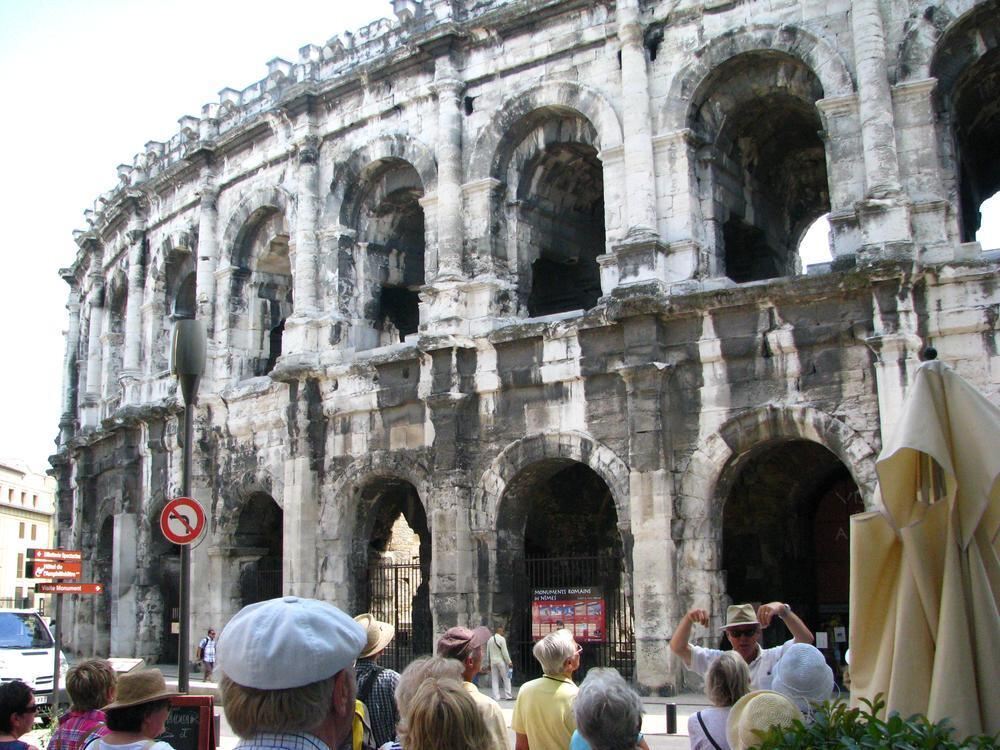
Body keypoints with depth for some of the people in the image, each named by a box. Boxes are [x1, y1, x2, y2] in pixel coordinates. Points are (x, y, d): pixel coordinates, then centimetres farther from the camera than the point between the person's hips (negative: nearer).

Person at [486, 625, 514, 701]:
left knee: (494, 680, 8)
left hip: (493, 661, 5)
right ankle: (508, 695, 5)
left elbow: (488, 653, 11)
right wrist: (509, 662, -8)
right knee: (506, 678, 5)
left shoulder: (490, 639, 7)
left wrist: (489, 663, 19)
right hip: (501, 661, -5)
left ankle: (496, 697, 6)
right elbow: (504, 652, -13)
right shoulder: (502, 639, -11)